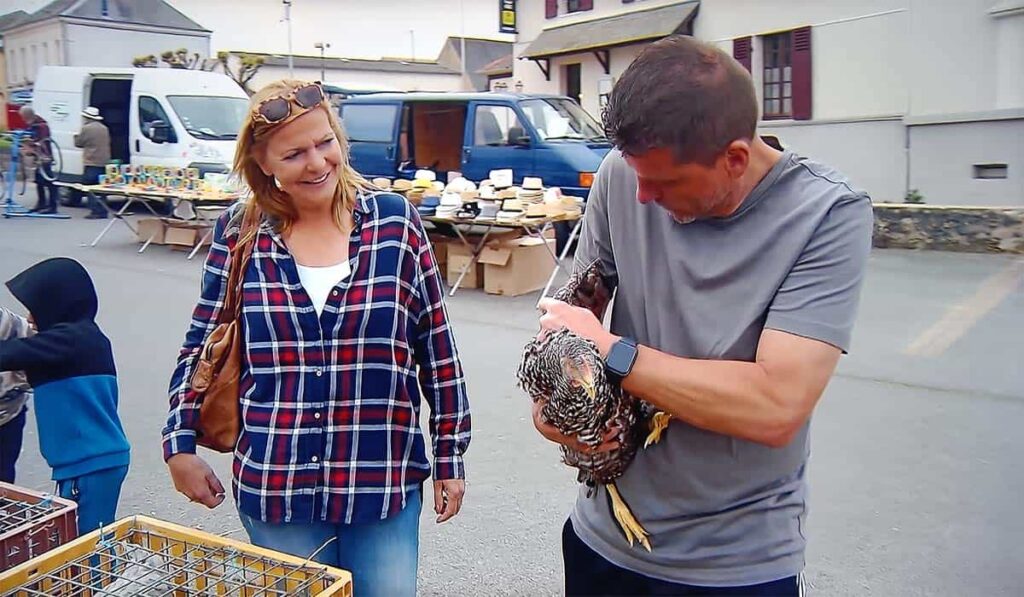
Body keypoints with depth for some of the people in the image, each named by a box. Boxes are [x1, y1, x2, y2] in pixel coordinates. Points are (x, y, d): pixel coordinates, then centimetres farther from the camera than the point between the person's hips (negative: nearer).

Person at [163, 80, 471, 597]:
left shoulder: (395, 221, -3)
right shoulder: (239, 234, -1)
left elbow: (436, 345, 1)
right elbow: (201, 346, 9)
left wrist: (451, 454, 3)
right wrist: (180, 443, 3)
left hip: (384, 481, 0)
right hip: (274, 488, 1)